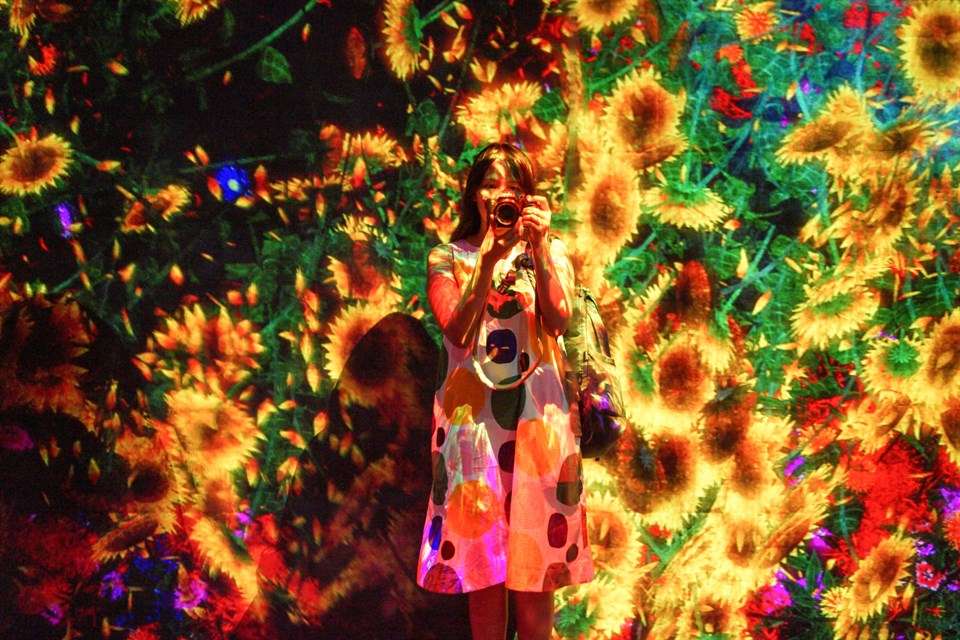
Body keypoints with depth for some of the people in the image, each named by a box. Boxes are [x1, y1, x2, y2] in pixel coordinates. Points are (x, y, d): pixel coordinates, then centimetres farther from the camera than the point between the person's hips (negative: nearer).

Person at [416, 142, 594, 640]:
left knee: (534, 551, 1)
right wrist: (489, 258, -17)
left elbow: (558, 319, -9)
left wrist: (539, 246, -17)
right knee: (480, 547, 0)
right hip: (472, 413, 0)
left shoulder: (549, 253, 8)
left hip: (537, 413, 0)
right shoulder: (449, 257, 6)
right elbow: (457, 330, -10)